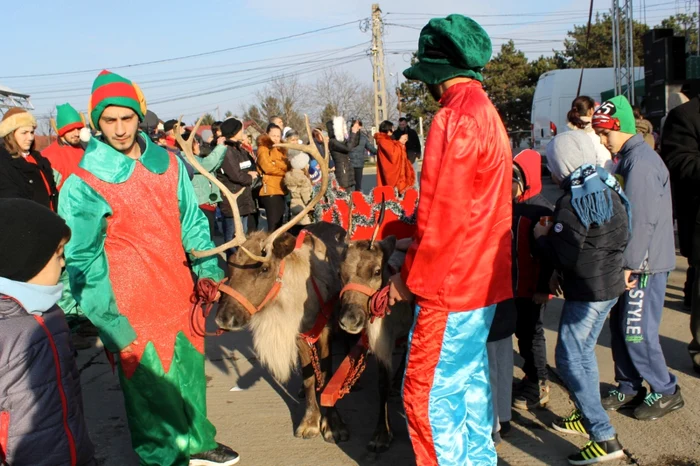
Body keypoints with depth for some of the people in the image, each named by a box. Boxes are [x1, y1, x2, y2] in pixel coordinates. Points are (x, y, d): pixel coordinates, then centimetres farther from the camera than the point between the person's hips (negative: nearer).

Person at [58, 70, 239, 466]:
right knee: (154, 390, 6)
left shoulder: (169, 164, 3)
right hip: (135, 313, -4)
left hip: (183, 298, 5)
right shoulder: (83, 184, -10)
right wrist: (111, 327, -14)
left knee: (191, 376, 18)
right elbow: (82, 263, -9)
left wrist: (207, 269, -2)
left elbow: (192, 221, 11)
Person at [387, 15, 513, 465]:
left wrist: (410, 277, -10)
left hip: (451, 282, -10)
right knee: (471, 378, 19)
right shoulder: (487, 112, 13)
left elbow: (442, 217, -21)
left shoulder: (455, 117, -18)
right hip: (483, 276, 10)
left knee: (428, 393, -2)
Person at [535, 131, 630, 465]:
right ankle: (588, 417, 32)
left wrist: (542, 236, -5)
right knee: (583, 351, 20)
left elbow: (565, 257, -23)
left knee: (569, 359, -4)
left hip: (587, 290, -9)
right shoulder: (608, 187, 7)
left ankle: (604, 438, -4)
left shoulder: (572, 201, -20)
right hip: (610, 283, 9)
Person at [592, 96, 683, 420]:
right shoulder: (627, 159, 12)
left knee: (636, 332, -3)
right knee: (620, 326, 13)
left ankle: (666, 392, 14)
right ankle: (629, 388, 26)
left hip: (645, 263, -10)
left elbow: (642, 220, -24)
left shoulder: (640, 162, -19)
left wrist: (629, 265, -20)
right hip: (631, 260, 10)